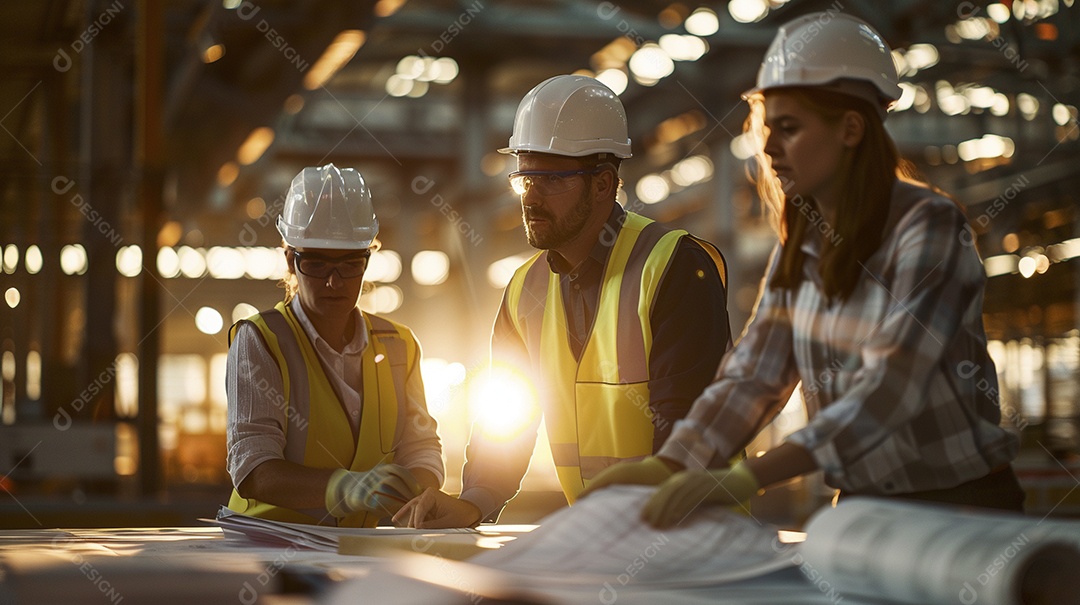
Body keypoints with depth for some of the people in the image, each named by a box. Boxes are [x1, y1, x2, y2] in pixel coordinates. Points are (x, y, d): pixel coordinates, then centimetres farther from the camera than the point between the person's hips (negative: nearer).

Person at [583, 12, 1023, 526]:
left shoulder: (929, 228, -14)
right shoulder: (801, 245, 9)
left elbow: (888, 390, -24)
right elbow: (751, 376, 4)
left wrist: (750, 478, -33)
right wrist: (665, 468, -13)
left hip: (961, 503, -6)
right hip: (861, 504, 6)